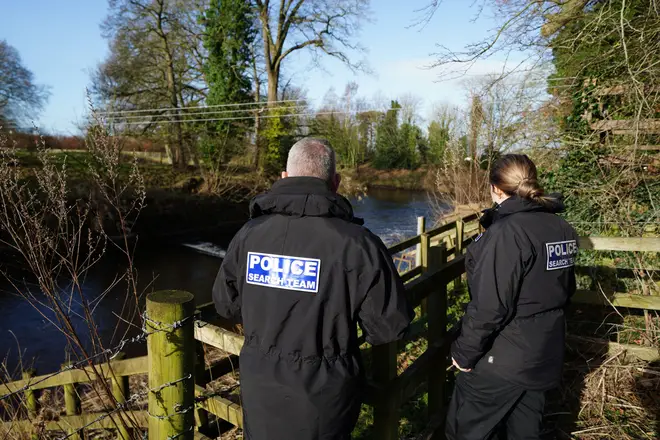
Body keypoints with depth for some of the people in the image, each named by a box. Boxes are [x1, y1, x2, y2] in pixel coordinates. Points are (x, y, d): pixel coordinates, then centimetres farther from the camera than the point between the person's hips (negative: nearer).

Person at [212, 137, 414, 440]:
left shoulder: (248, 235, -9)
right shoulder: (357, 243, -22)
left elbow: (225, 304, 5)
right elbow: (391, 326, -16)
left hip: (260, 386, 3)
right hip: (323, 393, -3)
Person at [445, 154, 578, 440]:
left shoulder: (506, 232, -23)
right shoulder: (561, 228, 3)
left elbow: (490, 306, -26)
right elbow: (565, 289, 15)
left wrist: (465, 353, -14)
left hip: (503, 360, -8)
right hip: (545, 354, 9)